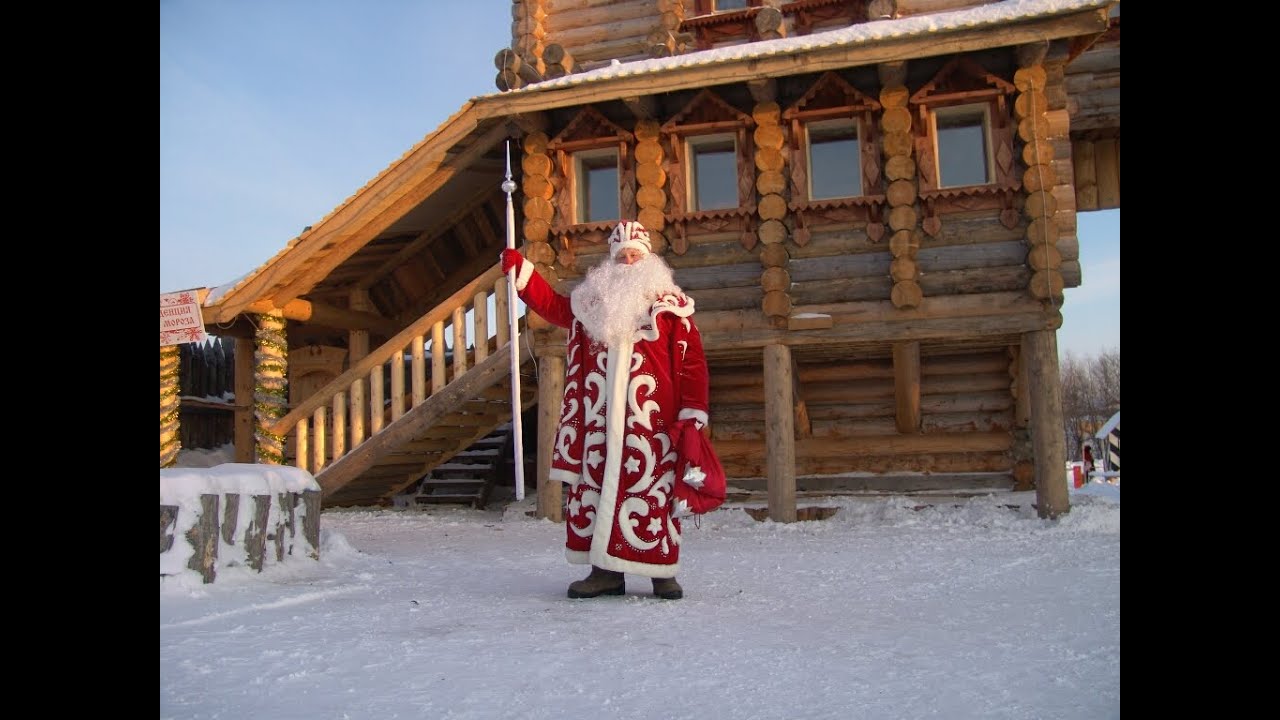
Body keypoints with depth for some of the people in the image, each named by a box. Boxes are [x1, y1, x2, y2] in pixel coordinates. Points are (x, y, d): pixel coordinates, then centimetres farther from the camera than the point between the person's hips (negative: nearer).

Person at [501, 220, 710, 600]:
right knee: (596, 486, 5)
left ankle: (662, 572, 9)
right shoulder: (592, 302, 16)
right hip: (600, 422, 4)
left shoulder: (672, 306, 4)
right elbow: (551, 303, 31)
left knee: (652, 489, -4)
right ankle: (606, 570, 15)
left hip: (650, 422, -4)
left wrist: (693, 414, -8)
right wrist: (519, 269, 24)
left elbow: (693, 363, -1)